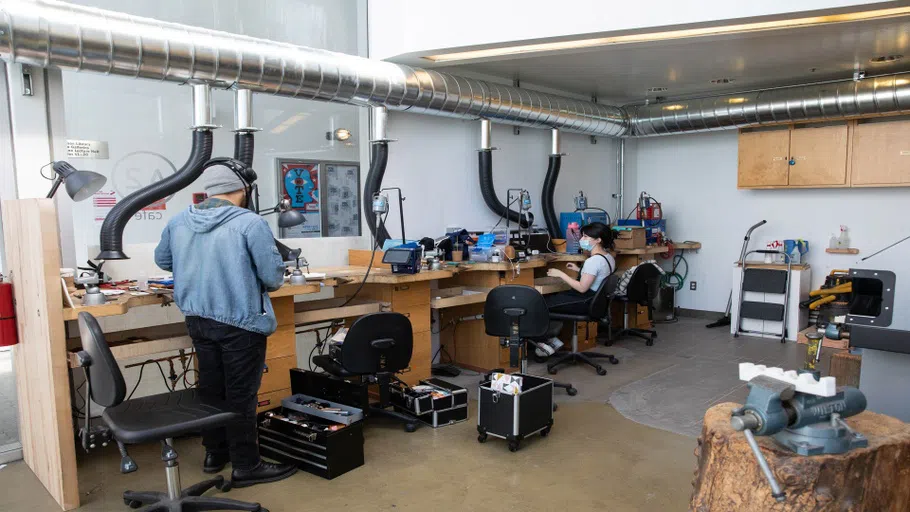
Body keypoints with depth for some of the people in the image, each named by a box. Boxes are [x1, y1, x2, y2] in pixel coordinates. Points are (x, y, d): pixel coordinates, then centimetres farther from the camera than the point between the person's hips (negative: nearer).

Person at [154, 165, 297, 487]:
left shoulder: (178, 221, 1)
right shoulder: (250, 223, -18)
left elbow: (162, 260, 17)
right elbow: (274, 276, -17)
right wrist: (268, 284, 6)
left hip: (197, 319, 6)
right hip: (240, 322, -6)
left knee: (210, 386, 20)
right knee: (241, 394, 4)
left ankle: (214, 453, 34)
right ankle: (246, 466, 16)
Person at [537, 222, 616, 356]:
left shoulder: (593, 260, -25)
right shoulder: (609, 256, 5)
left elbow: (582, 288, -24)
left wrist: (560, 274, -18)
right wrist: (579, 270, 16)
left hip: (586, 302, -10)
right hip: (595, 299, 10)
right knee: (551, 298, 18)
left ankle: (551, 340, 13)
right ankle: (550, 339, 15)